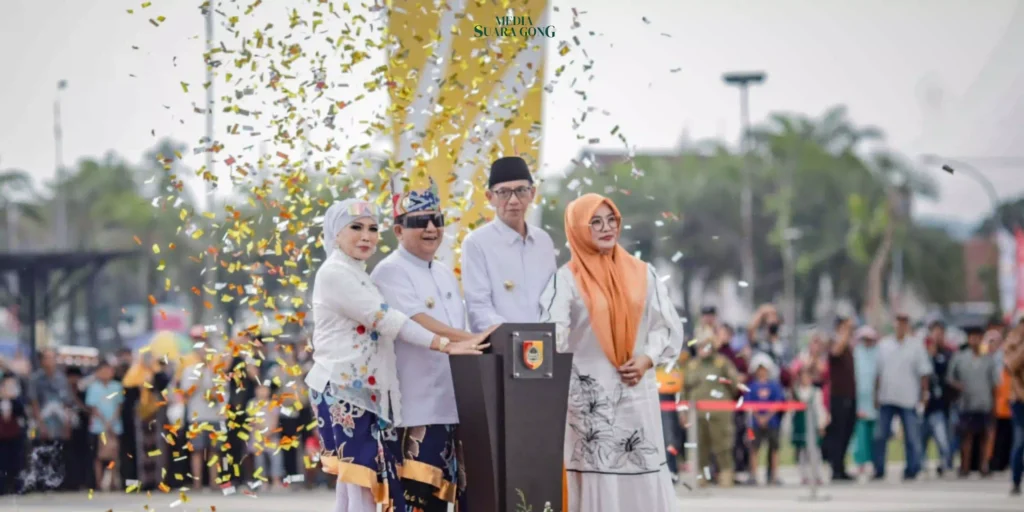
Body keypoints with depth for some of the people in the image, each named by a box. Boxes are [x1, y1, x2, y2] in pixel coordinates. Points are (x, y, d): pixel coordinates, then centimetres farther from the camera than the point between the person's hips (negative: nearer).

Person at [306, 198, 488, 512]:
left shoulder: (358, 276, 21)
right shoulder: (334, 274, -10)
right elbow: (385, 319, -16)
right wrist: (446, 345, -18)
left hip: (362, 391, 10)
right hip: (342, 391, -10)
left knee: (352, 485, 7)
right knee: (361, 486, -14)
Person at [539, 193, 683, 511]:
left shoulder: (641, 274, 9)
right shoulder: (567, 280, -2)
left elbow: (670, 326, 11)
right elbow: (552, 335, -15)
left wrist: (648, 358, -7)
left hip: (637, 394, 3)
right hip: (590, 398, -3)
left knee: (645, 480, 2)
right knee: (597, 482, -5)